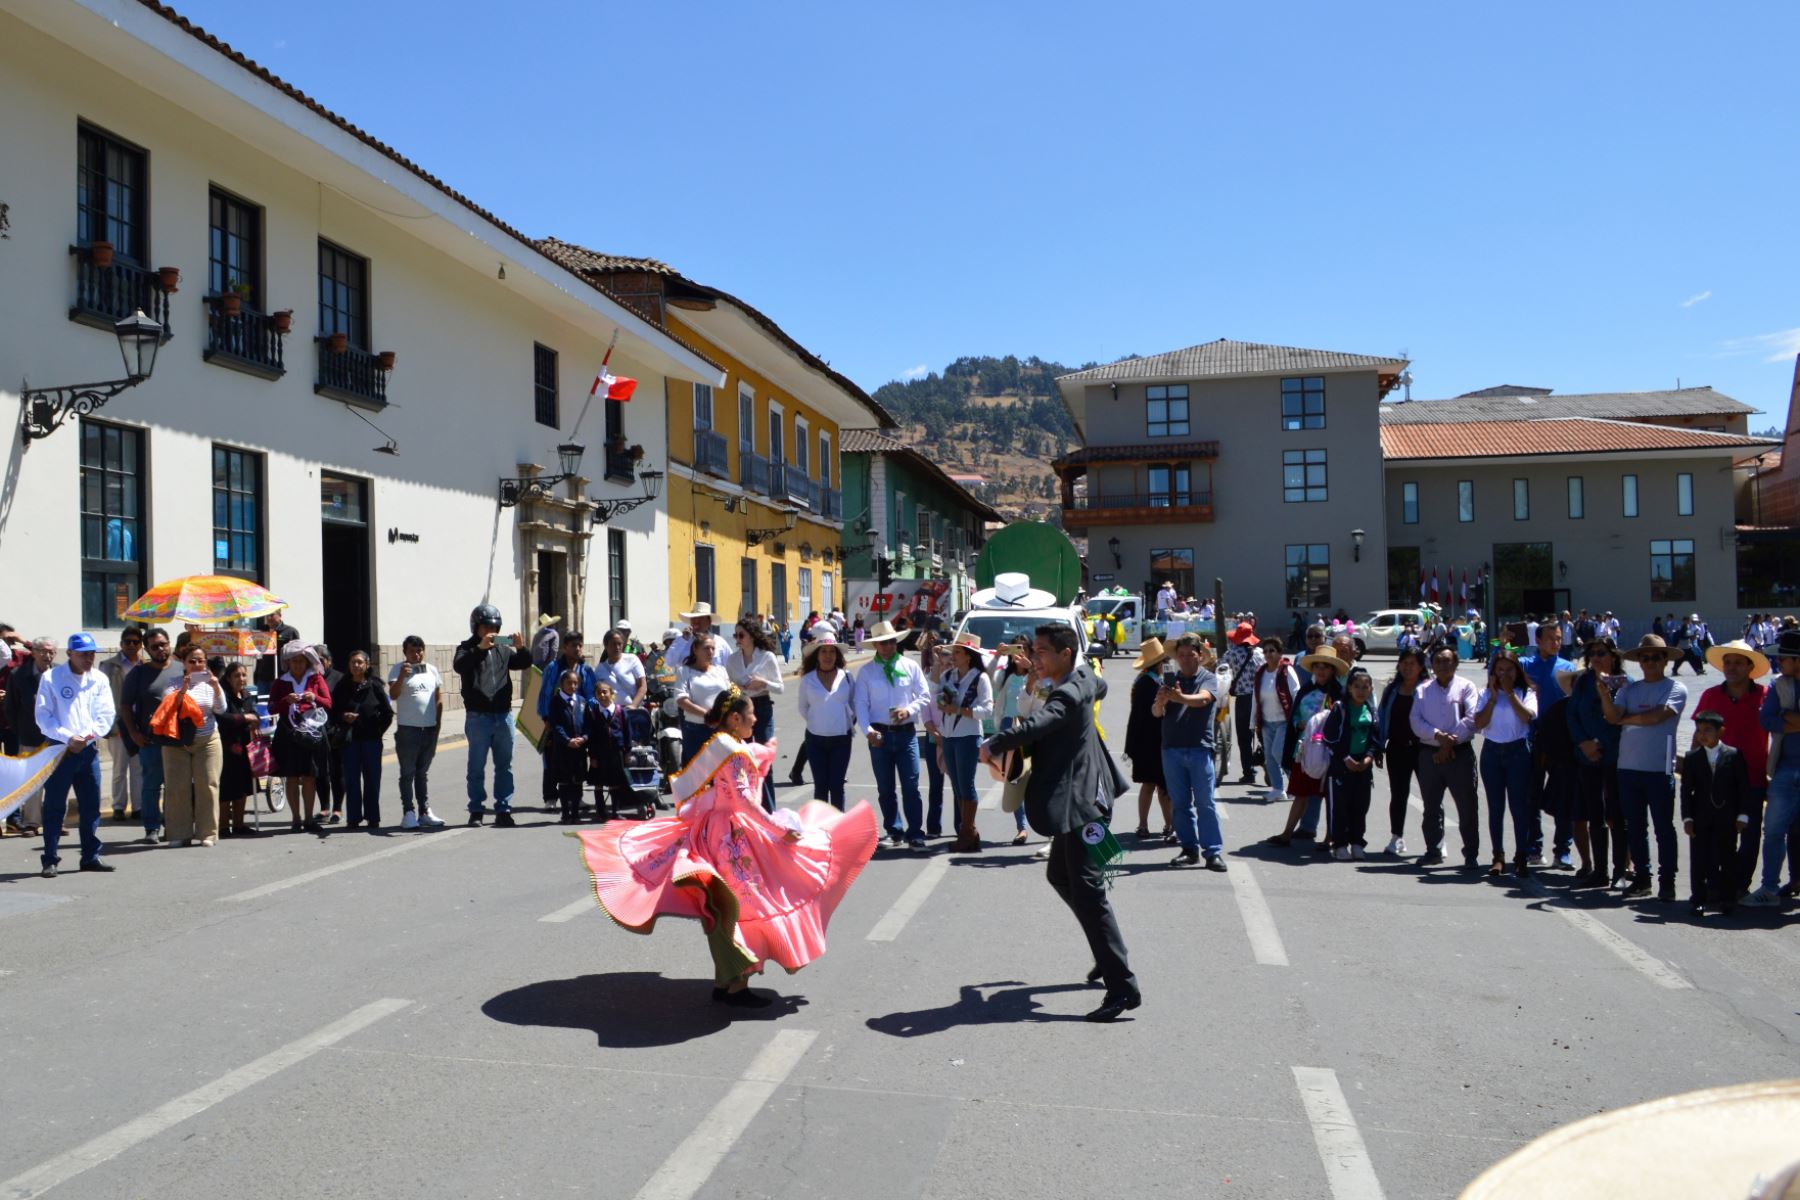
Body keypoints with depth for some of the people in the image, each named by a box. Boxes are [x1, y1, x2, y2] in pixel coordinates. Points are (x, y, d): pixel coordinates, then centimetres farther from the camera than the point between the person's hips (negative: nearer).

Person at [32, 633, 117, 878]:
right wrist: (68, 738, -16)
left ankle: (91, 856, 14)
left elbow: (105, 715, 4)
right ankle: (50, 860, 7)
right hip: (58, 748, -3)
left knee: (91, 804, 6)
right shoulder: (51, 678, -3)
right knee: (54, 806, 0)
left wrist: (88, 735, -13)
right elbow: (43, 715, -6)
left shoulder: (99, 679, 7)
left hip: (88, 749, 3)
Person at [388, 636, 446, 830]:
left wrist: (438, 723, 9)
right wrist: (401, 677, -31)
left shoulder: (432, 670, 11)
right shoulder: (398, 669, -3)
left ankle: (425, 812, 18)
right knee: (408, 773, 0)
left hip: (430, 729, 5)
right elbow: (393, 695, -16)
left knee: (423, 773, 13)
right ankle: (408, 813, 3)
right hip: (408, 729, -5)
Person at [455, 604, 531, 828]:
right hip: (478, 717, -3)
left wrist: (522, 648, -18)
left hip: (503, 715, 4)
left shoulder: (503, 649, 10)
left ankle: (503, 811, 10)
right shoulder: (467, 648, 0)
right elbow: (458, 665, -19)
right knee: (477, 767, 4)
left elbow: (524, 663, 2)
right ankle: (476, 811, 11)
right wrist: (480, 648, -31)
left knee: (504, 766, 6)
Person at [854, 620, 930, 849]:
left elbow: (925, 695, 6)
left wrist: (909, 710, -12)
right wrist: (869, 730, -12)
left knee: (911, 785, -6)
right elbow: (861, 704, 1)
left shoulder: (910, 666, 4)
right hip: (880, 734, 1)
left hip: (906, 732, -1)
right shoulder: (866, 671, 4)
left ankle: (915, 834, 0)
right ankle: (894, 831, 21)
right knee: (885, 788, 9)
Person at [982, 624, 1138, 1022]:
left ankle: (1123, 987, -7)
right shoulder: (1083, 678, 8)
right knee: (1061, 876, 22)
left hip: (1078, 803, -11)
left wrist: (992, 746, -28)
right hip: (1078, 799, 11)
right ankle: (1108, 956, 33)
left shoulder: (1067, 695, -21)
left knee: (1088, 891, -10)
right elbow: (1100, 687, 34)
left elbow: (1033, 726, -38)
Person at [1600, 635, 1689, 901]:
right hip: (1628, 768, 4)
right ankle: (1642, 877, 21)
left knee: (1663, 827, 2)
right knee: (1635, 827, 11)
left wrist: (1625, 719, -1)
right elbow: (1612, 716, -4)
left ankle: (1667, 881, 11)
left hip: (1659, 769, -4)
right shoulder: (1629, 689, 11)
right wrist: (1604, 693, -21)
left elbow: (1656, 716, -15)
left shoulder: (1675, 689, -1)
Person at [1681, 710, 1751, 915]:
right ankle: (1698, 899, 10)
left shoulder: (1734, 756, -1)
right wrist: (1687, 818, -4)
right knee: (1699, 860, 4)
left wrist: (1742, 816, -4)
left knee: (1727, 859, 5)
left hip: (1727, 819, -1)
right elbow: (1686, 790, 2)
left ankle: (1726, 898, 16)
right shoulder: (1691, 758, 3)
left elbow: (1743, 788, 0)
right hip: (1700, 819, 1)